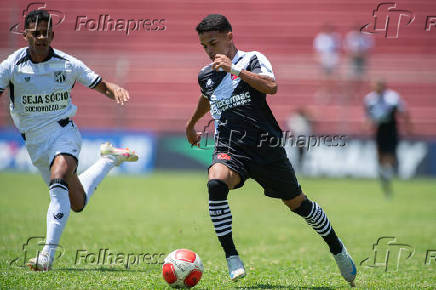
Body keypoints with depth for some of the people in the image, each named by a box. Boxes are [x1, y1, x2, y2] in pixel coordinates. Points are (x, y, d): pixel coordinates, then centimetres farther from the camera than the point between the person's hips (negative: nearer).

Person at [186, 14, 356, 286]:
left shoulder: (253, 60, -3)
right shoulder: (206, 75, 13)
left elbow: (271, 86, -23)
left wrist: (234, 69, -27)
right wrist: (191, 124, 52)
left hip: (265, 146, -2)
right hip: (229, 149, 2)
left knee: (297, 202, 9)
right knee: (216, 183, -31)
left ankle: (337, 248, 34)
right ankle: (231, 257, -27)